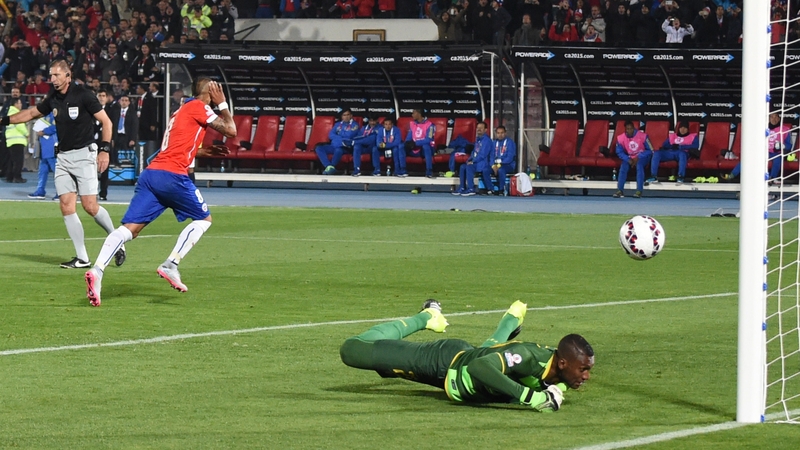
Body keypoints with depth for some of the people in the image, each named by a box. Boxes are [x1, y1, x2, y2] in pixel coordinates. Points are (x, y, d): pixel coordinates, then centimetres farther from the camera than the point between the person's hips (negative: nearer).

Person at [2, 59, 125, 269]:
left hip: (84, 154, -6)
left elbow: (106, 122, -8)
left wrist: (104, 149, -15)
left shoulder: (83, 95, -11)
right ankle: (82, 258, -1)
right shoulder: (53, 98, 8)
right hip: (63, 156, 6)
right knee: (66, 206, -4)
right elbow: (31, 113, 25)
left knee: (90, 206, -12)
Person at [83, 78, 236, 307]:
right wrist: (222, 103, 12)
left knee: (130, 228, -4)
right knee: (203, 218, 13)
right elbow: (230, 130, -1)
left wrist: (204, 151, 36)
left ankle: (97, 270, -24)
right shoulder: (199, 108, 3)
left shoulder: (181, 110, 28)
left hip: (151, 173, 7)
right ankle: (171, 265, -3)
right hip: (173, 175, -7)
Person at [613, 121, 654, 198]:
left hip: (642, 157, -3)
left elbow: (650, 151, -15)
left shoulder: (642, 136, -19)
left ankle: (639, 191, -37)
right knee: (623, 166, -26)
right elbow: (619, 152, -4)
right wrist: (628, 160, -21)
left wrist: (638, 157, -24)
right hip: (630, 157, 3)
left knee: (639, 165, -34)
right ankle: (620, 190, -24)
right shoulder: (621, 138, -10)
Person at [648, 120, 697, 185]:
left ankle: (680, 177, -50)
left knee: (682, 153, -41)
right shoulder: (672, 136, 29)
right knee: (656, 153, -22)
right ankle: (653, 177, -30)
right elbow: (665, 145, 19)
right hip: (670, 152, 4)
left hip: (683, 152, -4)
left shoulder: (693, 136, 17)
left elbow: (695, 146, -2)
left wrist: (680, 147, -9)